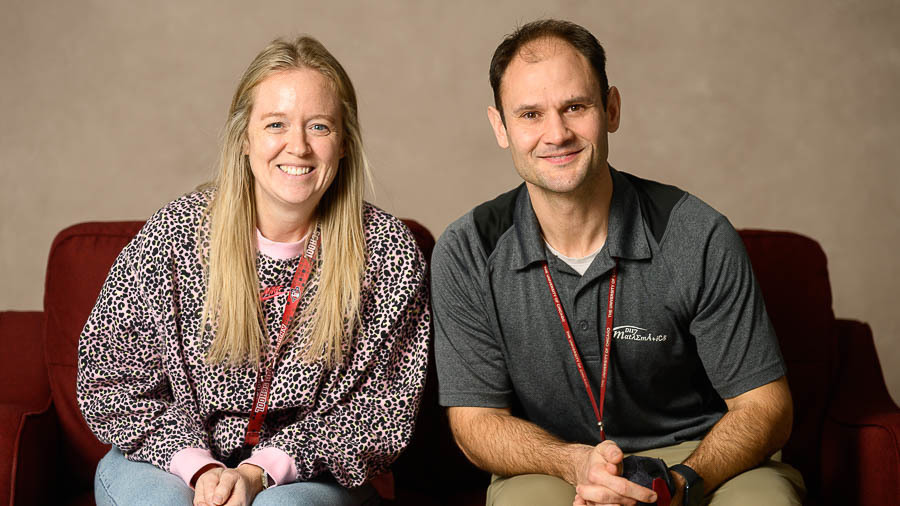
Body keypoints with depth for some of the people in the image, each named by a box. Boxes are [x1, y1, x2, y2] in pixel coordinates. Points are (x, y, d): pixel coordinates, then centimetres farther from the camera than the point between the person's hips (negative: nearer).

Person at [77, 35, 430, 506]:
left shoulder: (388, 254, -7)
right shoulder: (174, 235, -7)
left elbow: (380, 411, -8)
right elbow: (111, 380, -3)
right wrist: (199, 467, -18)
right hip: (180, 463, 1)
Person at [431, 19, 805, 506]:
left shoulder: (700, 238, -12)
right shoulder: (466, 254, -9)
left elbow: (765, 406, -8)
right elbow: (475, 420, -6)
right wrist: (578, 463, -25)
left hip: (701, 459, 0)